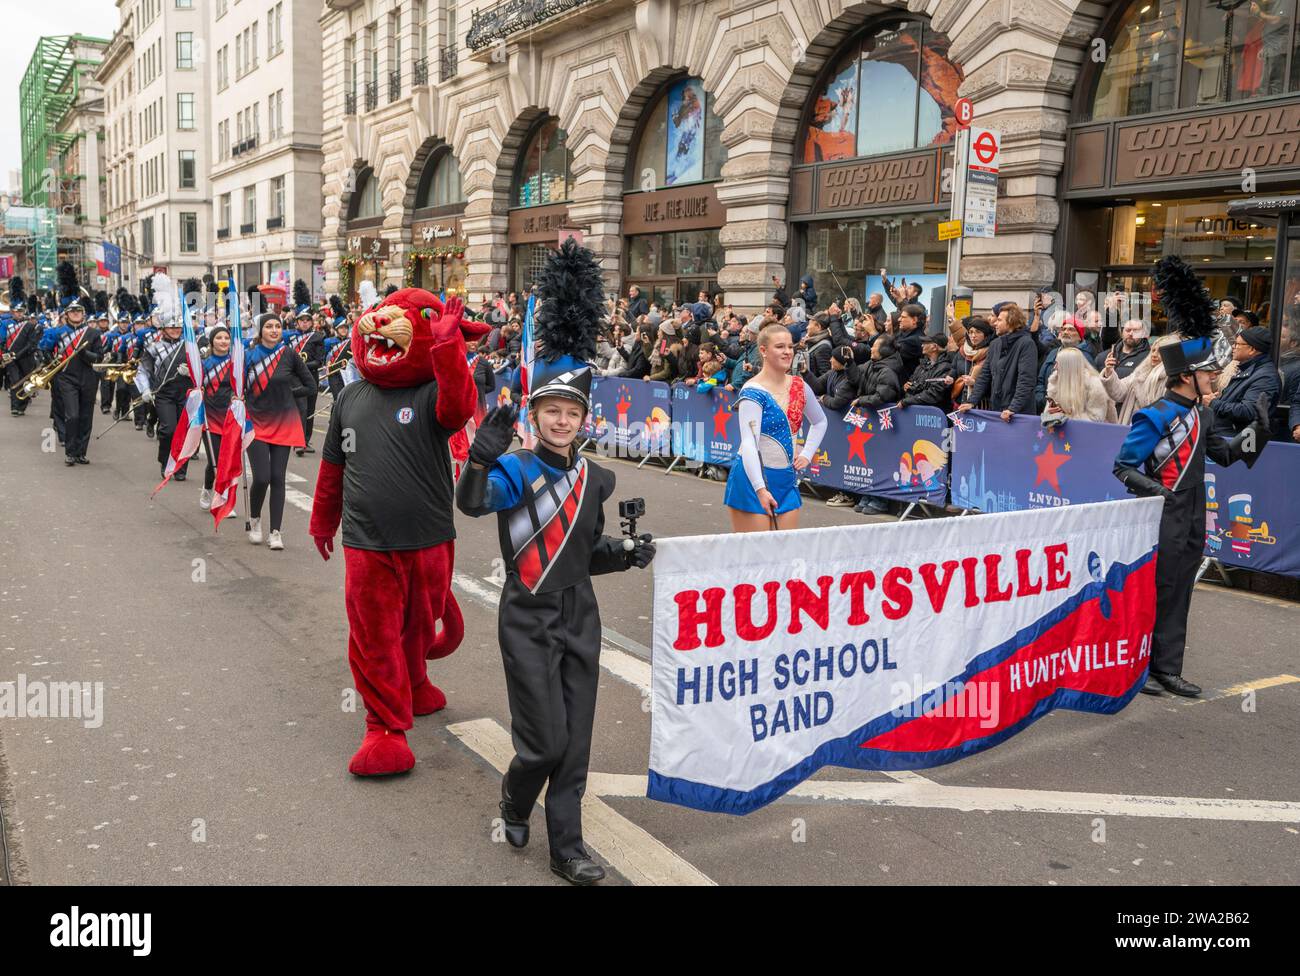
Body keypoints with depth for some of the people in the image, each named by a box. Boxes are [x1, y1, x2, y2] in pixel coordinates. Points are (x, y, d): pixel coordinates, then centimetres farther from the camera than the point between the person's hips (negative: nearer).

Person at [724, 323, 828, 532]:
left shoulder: (799, 387, 7)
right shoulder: (753, 392, -14)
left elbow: (820, 422, 26)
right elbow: (749, 444, -23)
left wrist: (807, 455, 11)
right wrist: (761, 489, -32)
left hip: (787, 479, 6)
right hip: (753, 479, -6)